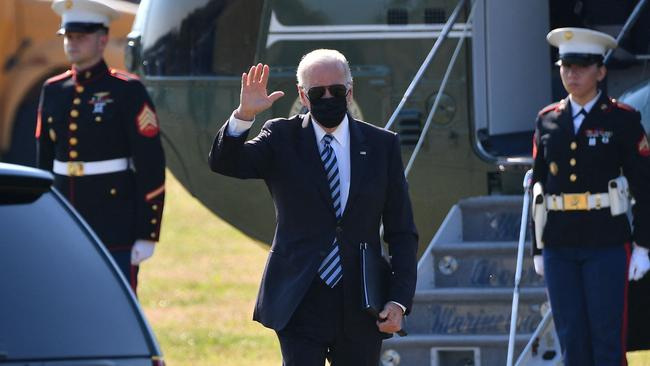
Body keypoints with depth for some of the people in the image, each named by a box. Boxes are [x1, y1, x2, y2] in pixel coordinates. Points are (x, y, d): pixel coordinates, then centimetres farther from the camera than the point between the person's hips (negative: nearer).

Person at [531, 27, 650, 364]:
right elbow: (539, 185, 14)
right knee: (571, 338, 4)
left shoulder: (622, 120, -1)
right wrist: (538, 248, 12)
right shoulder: (547, 121, 10)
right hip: (559, 246, 4)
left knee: (607, 337, -4)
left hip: (606, 244, -4)